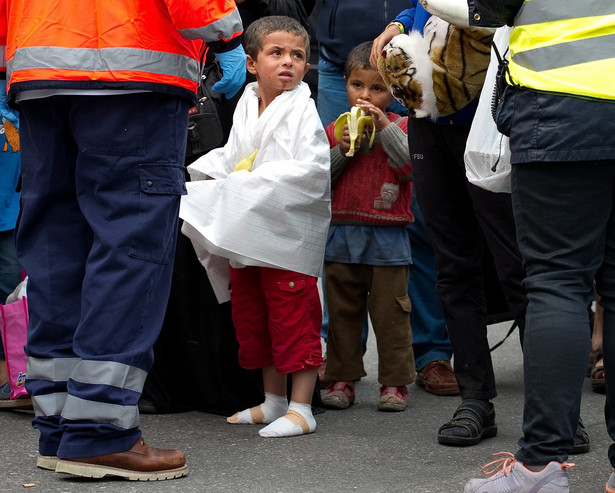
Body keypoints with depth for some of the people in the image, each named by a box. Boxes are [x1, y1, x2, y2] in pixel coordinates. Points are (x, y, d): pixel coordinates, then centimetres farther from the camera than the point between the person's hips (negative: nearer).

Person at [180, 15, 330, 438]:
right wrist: (208, 175, 1)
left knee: (293, 316, -5)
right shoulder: (246, 107, 10)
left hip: (288, 232, -8)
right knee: (250, 315, 15)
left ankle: (301, 408, 1)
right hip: (244, 231, 8)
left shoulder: (302, 110, -10)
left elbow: (312, 168, -19)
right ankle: (274, 400, 28)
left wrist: (258, 181, -22)